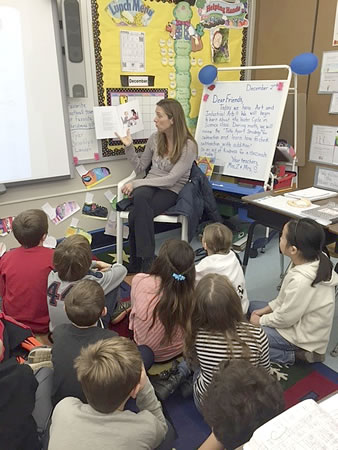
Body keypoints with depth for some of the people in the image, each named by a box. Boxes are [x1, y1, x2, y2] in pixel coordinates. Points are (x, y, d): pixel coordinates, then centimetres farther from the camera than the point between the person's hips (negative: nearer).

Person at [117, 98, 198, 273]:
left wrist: (136, 183, -18)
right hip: (149, 185, 4)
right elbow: (140, 168, 17)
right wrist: (129, 147, 3)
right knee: (139, 197, -35)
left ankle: (136, 267, -19)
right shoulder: (155, 139, 7)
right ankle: (147, 263, -31)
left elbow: (171, 179, -17)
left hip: (171, 191, -4)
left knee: (136, 216, -32)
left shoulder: (188, 146, -10)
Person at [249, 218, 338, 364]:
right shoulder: (315, 261, -10)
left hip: (304, 338, -9)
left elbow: (284, 319, -22)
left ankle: (291, 355, -3)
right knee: (253, 305, 20)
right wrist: (265, 310, 4)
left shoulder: (301, 281, -36)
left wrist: (260, 320, -5)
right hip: (299, 320, 9)